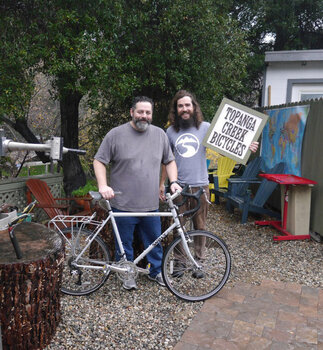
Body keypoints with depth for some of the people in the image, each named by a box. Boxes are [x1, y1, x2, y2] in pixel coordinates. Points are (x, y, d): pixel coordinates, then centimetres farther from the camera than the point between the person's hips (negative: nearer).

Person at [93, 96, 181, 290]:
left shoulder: (160, 134, 6)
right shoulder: (116, 134, -4)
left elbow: (170, 161, 15)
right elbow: (99, 161, -2)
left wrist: (173, 182, 1)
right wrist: (103, 185, -15)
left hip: (151, 203, 3)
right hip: (123, 203, -3)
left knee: (155, 241, 14)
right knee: (125, 243, 11)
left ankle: (156, 271, 36)